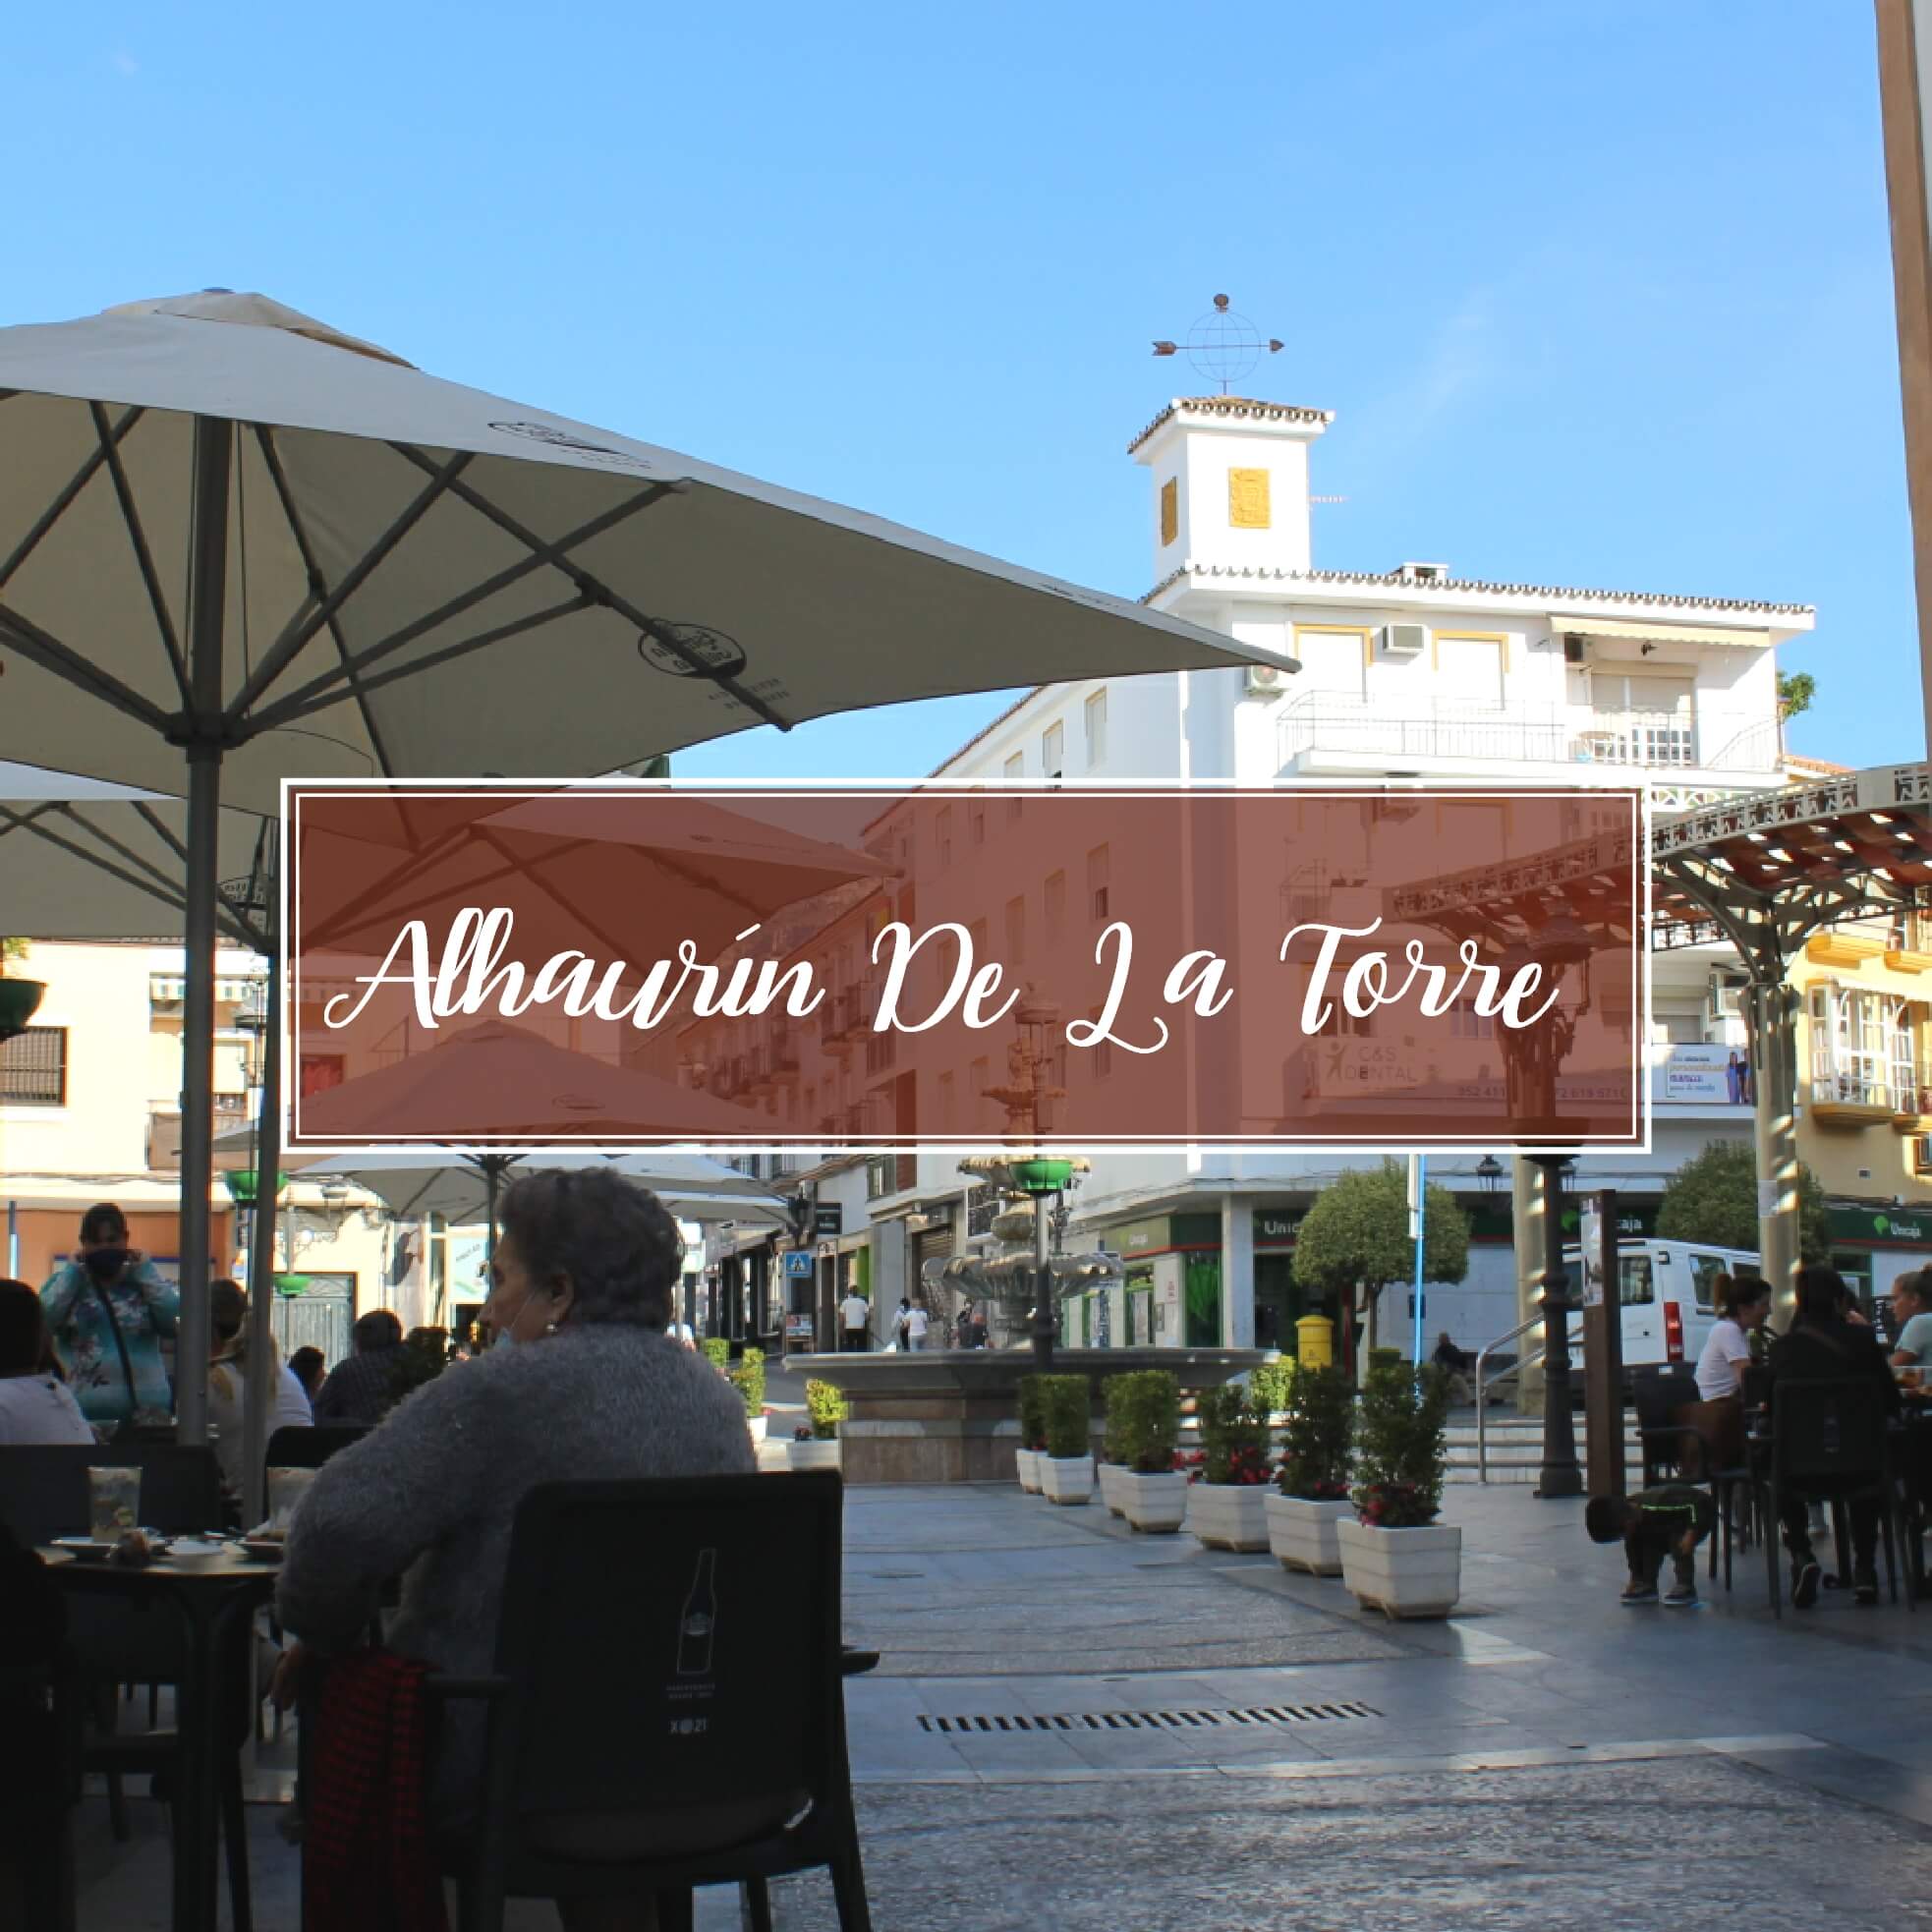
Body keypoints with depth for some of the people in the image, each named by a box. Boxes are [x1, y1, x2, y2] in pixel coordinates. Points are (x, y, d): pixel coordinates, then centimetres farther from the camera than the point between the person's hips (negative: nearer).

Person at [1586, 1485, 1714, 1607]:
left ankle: (1685, 1589, -19)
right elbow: (1633, 1549, -1)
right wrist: (1635, 1579, 1)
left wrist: (1691, 1533, -38)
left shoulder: (1656, 1506, -40)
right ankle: (1646, 1586, 6)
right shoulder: (1631, 1517, -13)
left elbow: (1696, 1504, -37)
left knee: (1679, 1543, -29)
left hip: (1700, 1514, -8)